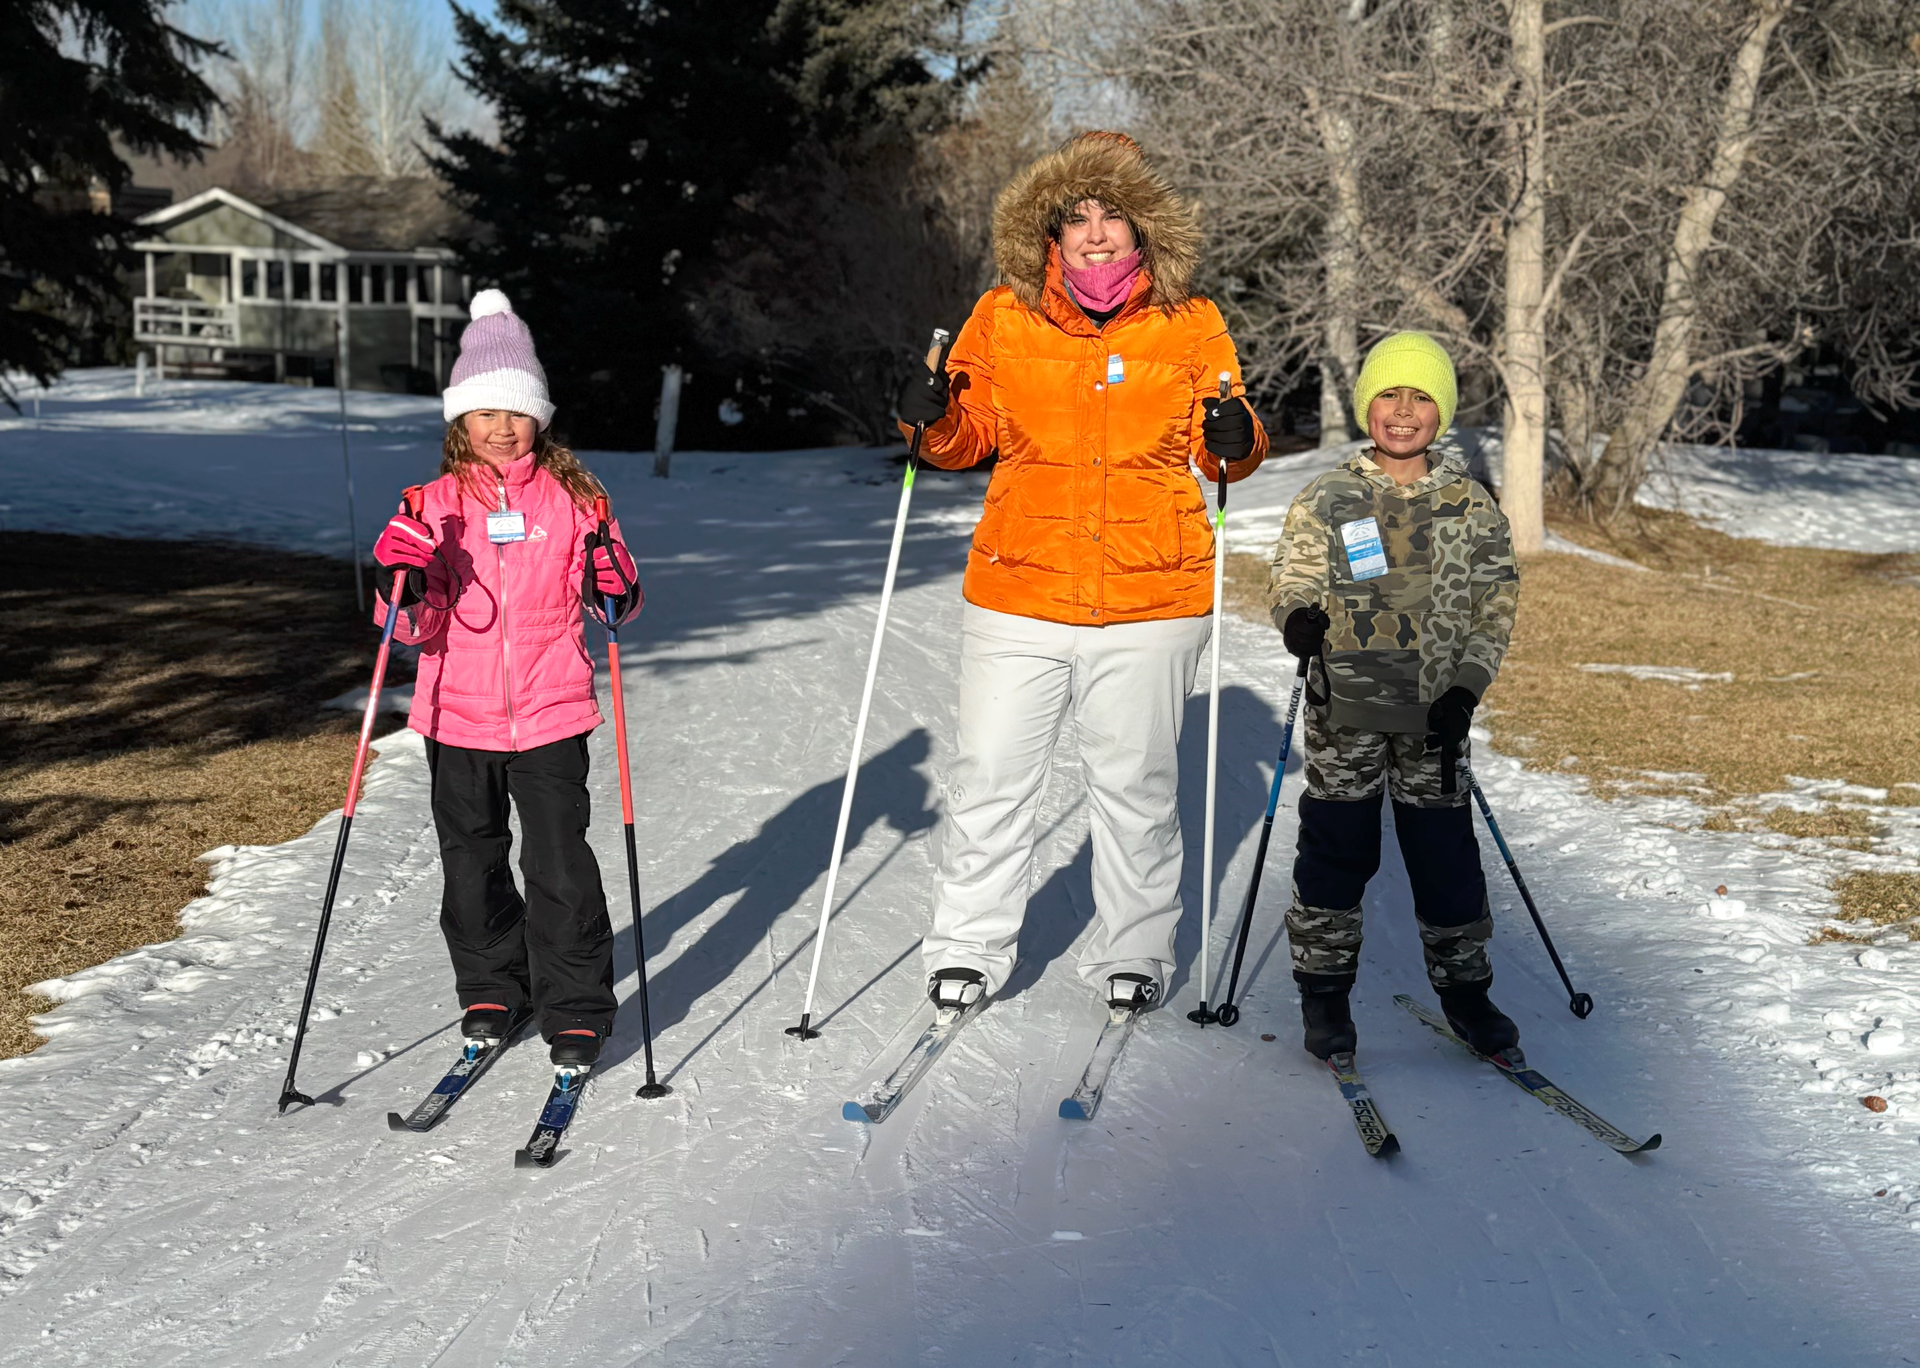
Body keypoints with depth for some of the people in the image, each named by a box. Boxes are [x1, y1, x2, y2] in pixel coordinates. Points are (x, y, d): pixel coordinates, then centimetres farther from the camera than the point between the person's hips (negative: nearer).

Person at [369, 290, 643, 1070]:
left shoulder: (572, 497, 1)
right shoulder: (438, 505, 3)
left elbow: (614, 601, 7)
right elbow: (418, 628, 1)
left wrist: (618, 589, -15)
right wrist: (403, 588, -19)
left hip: (550, 714, -2)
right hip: (458, 716, 2)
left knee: (560, 866, -3)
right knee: (472, 861, 13)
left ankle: (576, 1011, 9)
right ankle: (491, 991, 31)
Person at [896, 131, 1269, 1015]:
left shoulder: (1190, 327, 2)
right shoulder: (1002, 319, 3)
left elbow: (1216, 451, 10)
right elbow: (972, 437, 12)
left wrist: (1234, 441, -12)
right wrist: (933, 421, -9)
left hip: (1150, 602, 0)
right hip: (1018, 598, 1)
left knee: (1136, 785, 11)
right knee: (988, 779, 5)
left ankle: (1134, 953, 28)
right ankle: (970, 948, 23)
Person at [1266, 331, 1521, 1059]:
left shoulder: (1472, 508, 5)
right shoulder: (1325, 501, 2)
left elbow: (1495, 607, 5)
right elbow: (1290, 579, 2)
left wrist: (1465, 690, -8)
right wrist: (1299, 618, -23)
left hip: (1434, 716, 1)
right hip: (1345, 707, -1)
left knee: (1445, 851, 7)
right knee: (1337, 848, 5)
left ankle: (1463, 986, 24)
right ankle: (1324, 989, 19)